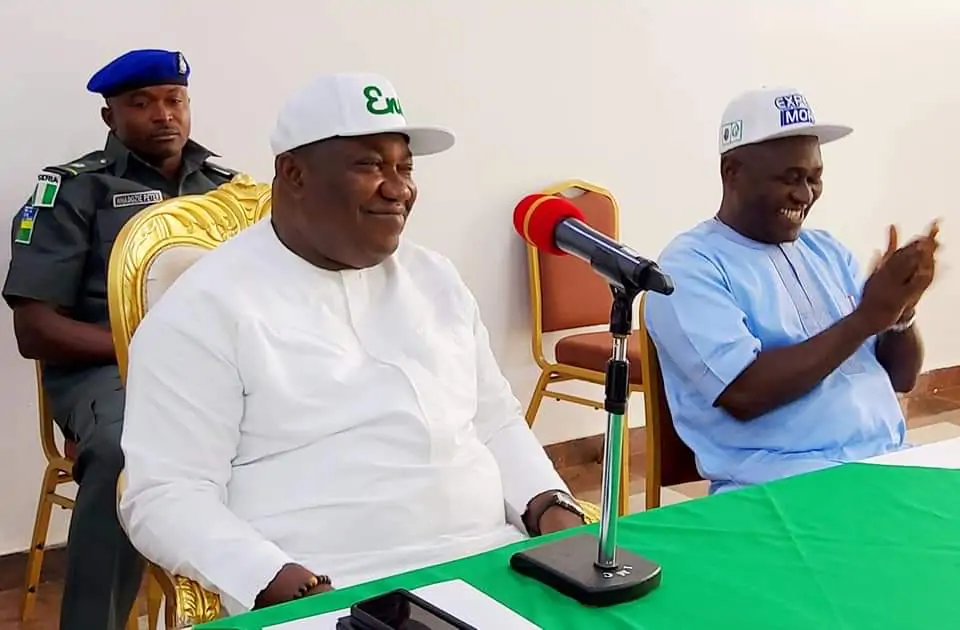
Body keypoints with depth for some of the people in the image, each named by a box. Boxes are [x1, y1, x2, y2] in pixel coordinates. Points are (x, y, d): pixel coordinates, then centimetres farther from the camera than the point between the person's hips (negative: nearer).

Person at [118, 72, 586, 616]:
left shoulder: (436, 279, 14)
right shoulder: (208, 307, -6)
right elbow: (165, 496, -10)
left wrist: (551, 507, 0)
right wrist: (290, 592, -22)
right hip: (335, 597, -3)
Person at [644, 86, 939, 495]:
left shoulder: (827, 251, 15)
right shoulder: (689, 267, -5)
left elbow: (901, 378, 16)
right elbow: (745, 394, -18)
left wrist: (900, 312, -5)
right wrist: (866, 317, -15)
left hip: (890, 463, 6)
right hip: (779, 485, -6)